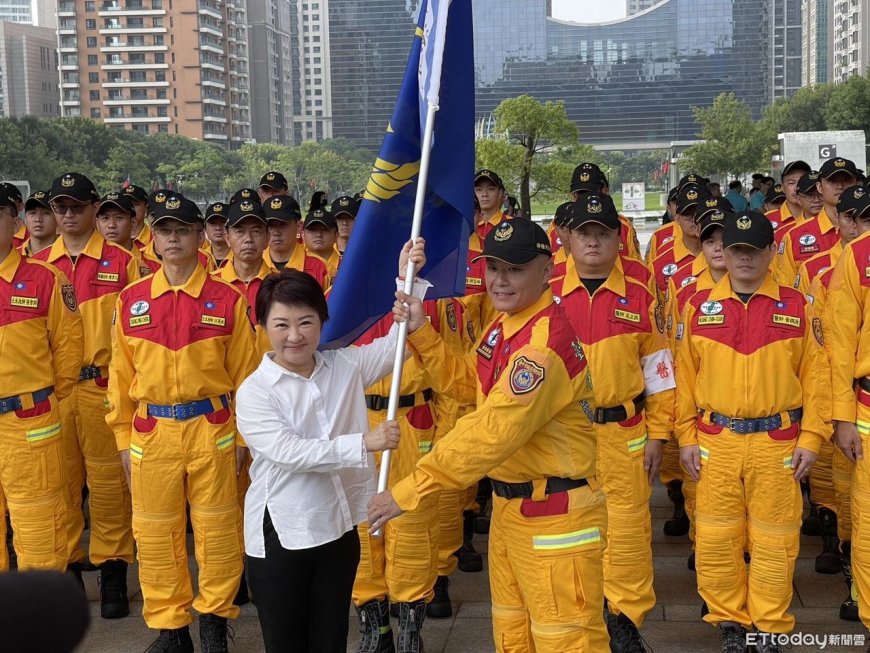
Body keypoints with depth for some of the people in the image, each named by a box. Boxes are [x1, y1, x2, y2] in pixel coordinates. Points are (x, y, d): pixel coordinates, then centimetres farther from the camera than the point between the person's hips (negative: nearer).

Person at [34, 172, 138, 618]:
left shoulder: (122, 262, 2)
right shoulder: (38, 264, 10)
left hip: (103, 385, -3)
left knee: (108, 479, 2)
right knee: (60, 480, 8)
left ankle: (112, 572, 11)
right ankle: (66, 566, 20)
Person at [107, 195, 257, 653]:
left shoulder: (227, 300, -1)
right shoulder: (130, 300, 4)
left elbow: (244, 373, 2)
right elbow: (121, 374, 7)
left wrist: (243, 437, 2)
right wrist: (124, 438, 6)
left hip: (212, 430, -2)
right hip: (150, 433, 2)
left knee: (217, 529, 6)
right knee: (154, 533, 8)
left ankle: (214, 615, 25)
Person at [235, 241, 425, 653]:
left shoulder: (345, 366, 2)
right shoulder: (254, 392, -11)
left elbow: (397, 342, -3)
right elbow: (289, 452, -22)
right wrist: (363, 443, -30)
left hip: (340, 528, 4)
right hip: (281, 537, -4)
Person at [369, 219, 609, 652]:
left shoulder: (546, 343, -26)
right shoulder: (504, 324, 7)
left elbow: (492, 433, -31)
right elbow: (465, 382, 18)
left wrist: (408, 491, -29)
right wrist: (421, 333, 3)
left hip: (555, 515, -10)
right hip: (508, 503, 10)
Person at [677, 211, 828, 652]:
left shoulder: (796, 306, 1)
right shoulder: (699, 306, 3)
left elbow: (815, 375, 2)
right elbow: (685, 375, 6)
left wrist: (811, 439, -2)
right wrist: (687, 437, 3)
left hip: (778, 443, -1)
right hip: (715, 441, 1)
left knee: (774, 541, 6)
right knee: (715, 538, 6)